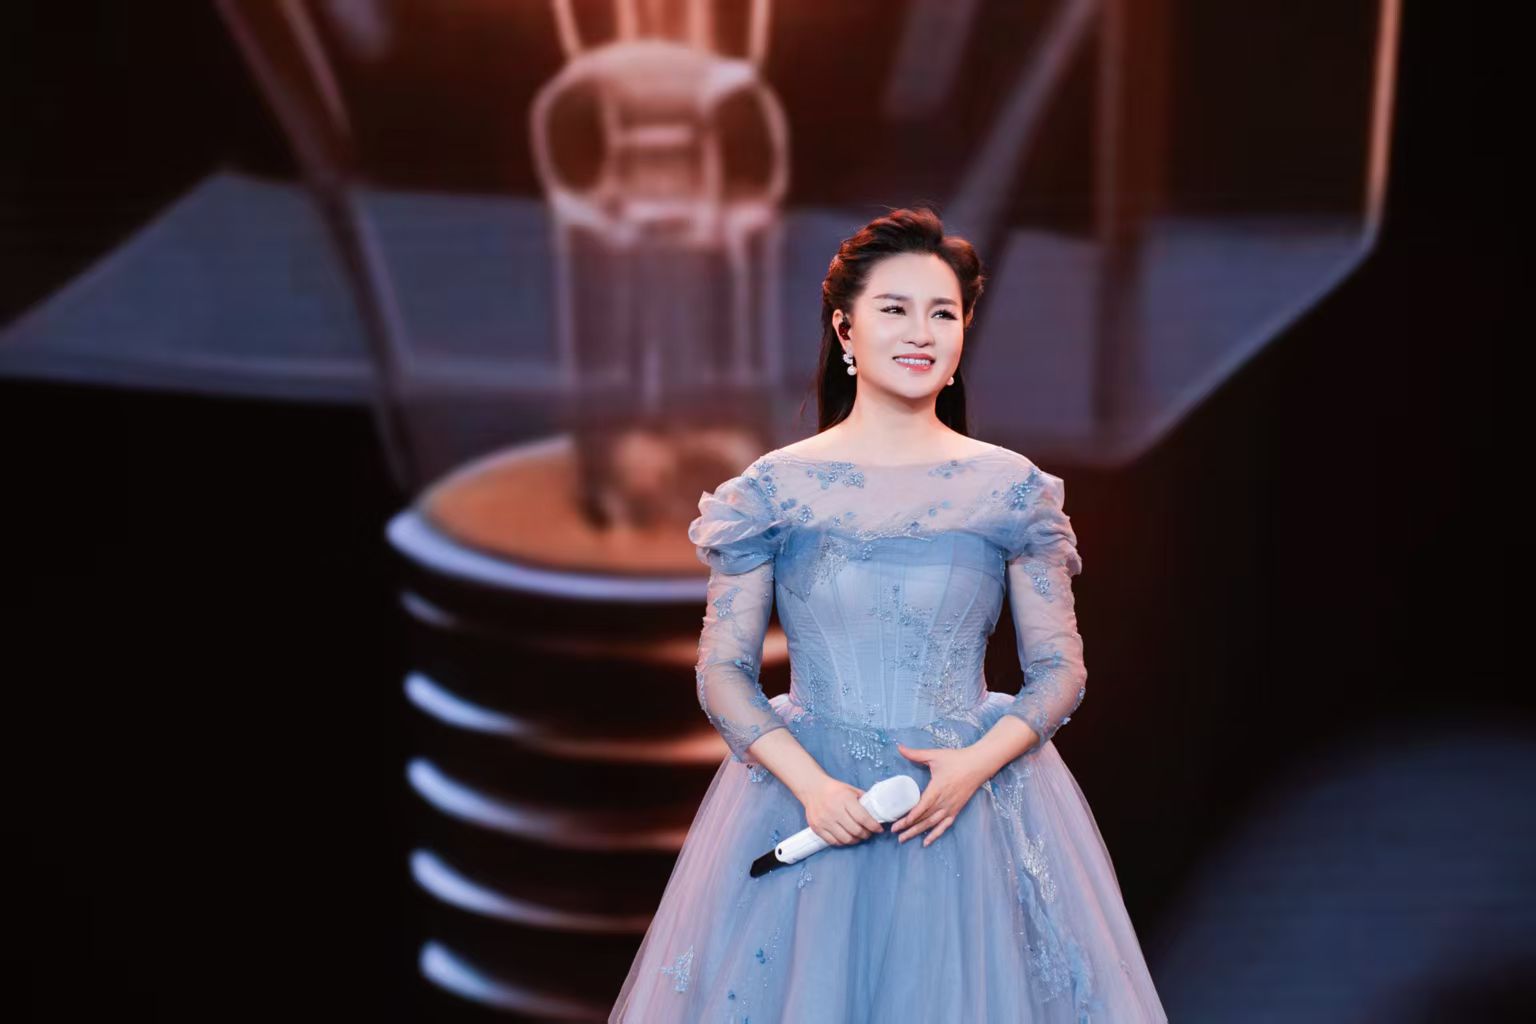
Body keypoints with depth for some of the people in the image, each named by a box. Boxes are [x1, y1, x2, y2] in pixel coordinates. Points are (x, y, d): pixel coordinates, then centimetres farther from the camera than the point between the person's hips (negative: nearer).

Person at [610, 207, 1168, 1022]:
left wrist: (976, 765, -14)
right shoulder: (774, 489, -2)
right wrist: (809, 782, -15)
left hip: (976, 794, 1)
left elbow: (1060, 668, 2)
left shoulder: (1012, 488, 0)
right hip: (806, 796, 0)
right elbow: (723, 671, 0)